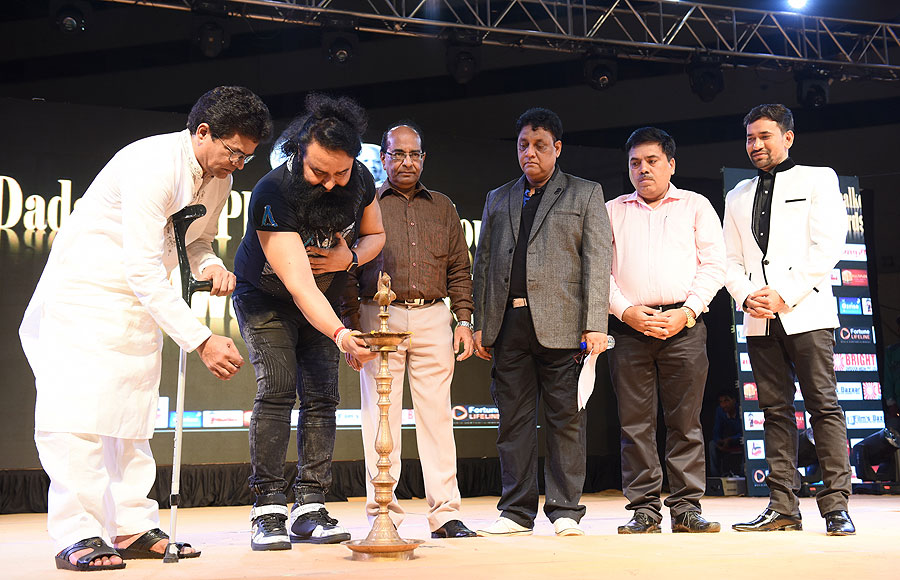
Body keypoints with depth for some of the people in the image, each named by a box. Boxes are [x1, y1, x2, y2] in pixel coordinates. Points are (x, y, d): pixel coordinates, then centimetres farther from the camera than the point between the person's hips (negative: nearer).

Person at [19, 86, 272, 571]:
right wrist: (201, 341, -33)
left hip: (144, 297, 8)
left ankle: (132, 528, 9)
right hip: (85, 289, -8)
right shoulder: (153, 164, -26)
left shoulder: (219, 178, 2)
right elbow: (142, 267, -30)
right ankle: (77, 535, -7)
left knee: (132, 414, 6)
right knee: (80, 412, -12)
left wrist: (210, 266, -9)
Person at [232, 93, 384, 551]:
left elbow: (375, 234, 3)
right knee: (276, 388, -18)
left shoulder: (360, 181, -17)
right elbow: (299, 286, -40)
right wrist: (340, 335, -54)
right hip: (266, 298, -4)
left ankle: (309, 508, -2)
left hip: (324, 302, 4)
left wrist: (349, 257, -20)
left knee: (321, 396, -5)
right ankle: (267, 510, -12)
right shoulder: (272, 193, -34)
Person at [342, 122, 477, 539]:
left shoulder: (442, 208, 19)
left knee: (436, 414, 0)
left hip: (433, 319, 2)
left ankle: (444, 513, 4)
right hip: (380, 317, -2)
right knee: (381, 415, -2)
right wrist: (351, 325, -3)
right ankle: (383, 515, 5)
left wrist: (464, 320, 7)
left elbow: (459, 270, 17)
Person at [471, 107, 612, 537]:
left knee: (565, 419, 0)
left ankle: (565, 511, 9)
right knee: (514, 420, 5)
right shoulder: (498, 199, 20)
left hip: (560, 324, -3)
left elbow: (597, 261, 1)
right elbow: (483, 263, 17)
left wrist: (595, 324, -9)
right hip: (508, 324, 3)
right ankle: (517, 511, 13)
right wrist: (480, 324, 8)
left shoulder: (585, 194, 10)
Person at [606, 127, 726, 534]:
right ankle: (644, 510, 5)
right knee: (635, 422, -1)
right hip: (629, 325, 1)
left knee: (686, 421, -1)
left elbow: (714, 265, 6)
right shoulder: (612, 211, 17)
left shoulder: (695, 206, 14)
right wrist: (627, 311, -6)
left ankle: (686, 508, 6)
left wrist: (686, 312, -7)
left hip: (683, 326, -1)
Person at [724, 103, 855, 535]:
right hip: (758, 320, 4)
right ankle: (783, 508, 6)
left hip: (806, 312, -4)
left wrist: (784, 295, -12)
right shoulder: (738, 197, 20)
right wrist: (746, 296, -4)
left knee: (824, 406, -7)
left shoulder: (818, 179, 8)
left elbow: (828, 246, -3)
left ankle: (836, 506, -4)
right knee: (775, 411, 3)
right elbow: (730, 261, 16)